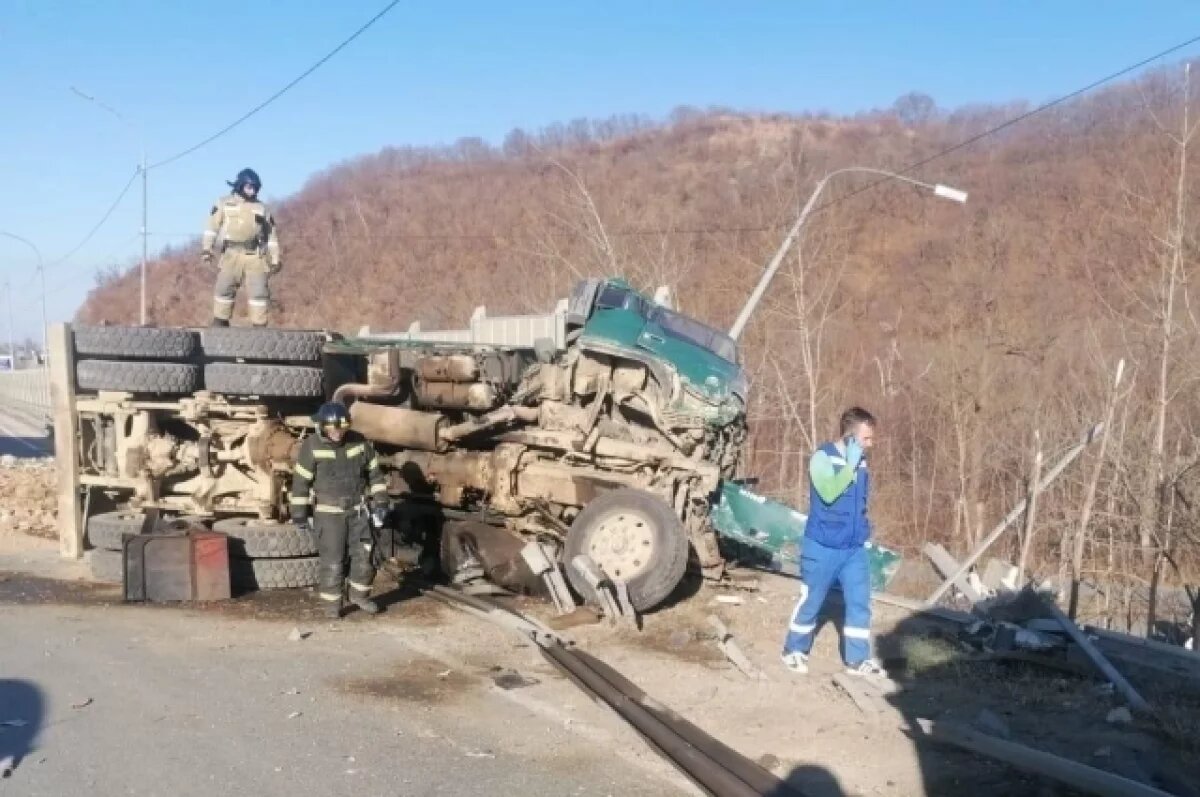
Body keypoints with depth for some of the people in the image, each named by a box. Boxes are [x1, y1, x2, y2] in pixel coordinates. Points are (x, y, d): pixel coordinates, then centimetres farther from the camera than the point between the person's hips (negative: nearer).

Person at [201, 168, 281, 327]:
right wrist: (206, 248, -7)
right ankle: (220, 323, 6)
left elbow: (271, 235, 14)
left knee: (259, 291, -7)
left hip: (256, 257, 1)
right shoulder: (224, 203, 9)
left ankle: (259, 326, -4)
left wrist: (275, 260, 8)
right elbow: (212, 226, 5)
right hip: (232, 254, -1)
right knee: (224, 289, -4)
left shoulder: (262, 209, 14)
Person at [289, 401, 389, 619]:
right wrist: (299, 514, -7)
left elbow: (374, 473, 7)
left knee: (364, 555, 4)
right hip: (328, 513, -3)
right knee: (332, 560, -3)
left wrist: (380, 502, 3)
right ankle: (331, 603, 11)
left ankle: (359, 595, 25)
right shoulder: (311, 447, -12)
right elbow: (300, 481, -8)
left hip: (358, 510, 3)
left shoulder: (360, 442, -2)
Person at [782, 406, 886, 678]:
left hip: (854, 548, 5)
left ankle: (858, 659, 14)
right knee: (810, 602, 7)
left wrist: (863, 528, 12)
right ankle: (794, 651, 24)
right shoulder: (822, 457, -13)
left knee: (860, 602, 4)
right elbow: (828, 493, -28)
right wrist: (851, 465, -25)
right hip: (822, 547, -5)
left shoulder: (860, 461, 6)